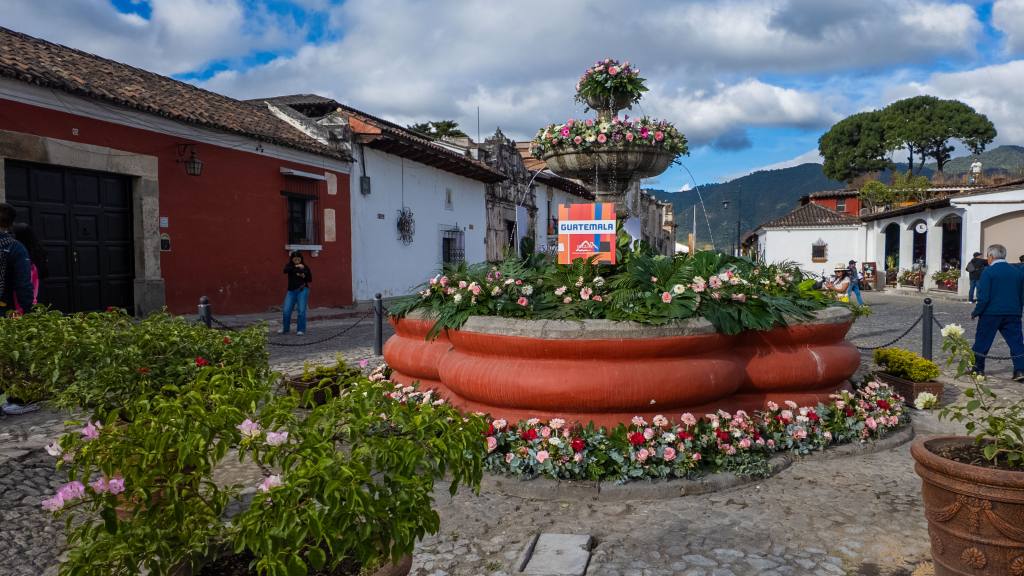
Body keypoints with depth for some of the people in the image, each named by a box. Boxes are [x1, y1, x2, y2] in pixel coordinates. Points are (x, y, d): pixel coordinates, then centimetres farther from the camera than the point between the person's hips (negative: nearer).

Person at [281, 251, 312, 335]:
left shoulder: (305, 267, 2)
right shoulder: (289, 266, 3)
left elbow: (310, 279, 6)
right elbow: (285, 270, -21)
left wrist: (304, 276, -14)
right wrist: (296, 267, -33)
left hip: (302, 290, -2)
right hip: (291, 291, 2)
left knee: (301, 311, -7)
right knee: (286, 311, -1)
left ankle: (301, 329, 4)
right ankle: (285, 328, 18)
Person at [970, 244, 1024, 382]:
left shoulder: (988, 271, -10)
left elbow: (983, 297, -14)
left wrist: (975, 313, -4)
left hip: (991, 313, -4)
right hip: (1013, 314, 4)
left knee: (982, 341, 7)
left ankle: (978, 369, 14)